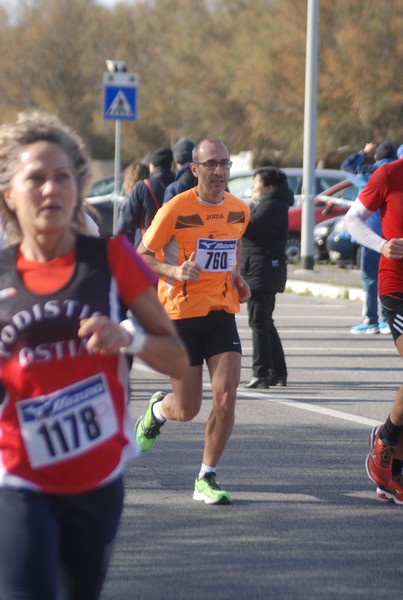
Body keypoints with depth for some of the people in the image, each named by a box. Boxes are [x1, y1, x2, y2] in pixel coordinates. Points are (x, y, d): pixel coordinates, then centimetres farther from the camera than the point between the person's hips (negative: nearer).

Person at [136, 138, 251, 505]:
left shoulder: (239, 210, 4)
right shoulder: (176, 209, -12)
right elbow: (141, 257, -6)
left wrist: (236, 277, 9)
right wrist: (174, 272, -23)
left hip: (222, 313, 3)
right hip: (180, 313, -3)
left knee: (226, 396, -13)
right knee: (187, 410, 0)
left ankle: (206, 479, 1)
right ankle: (158, 409, 39)